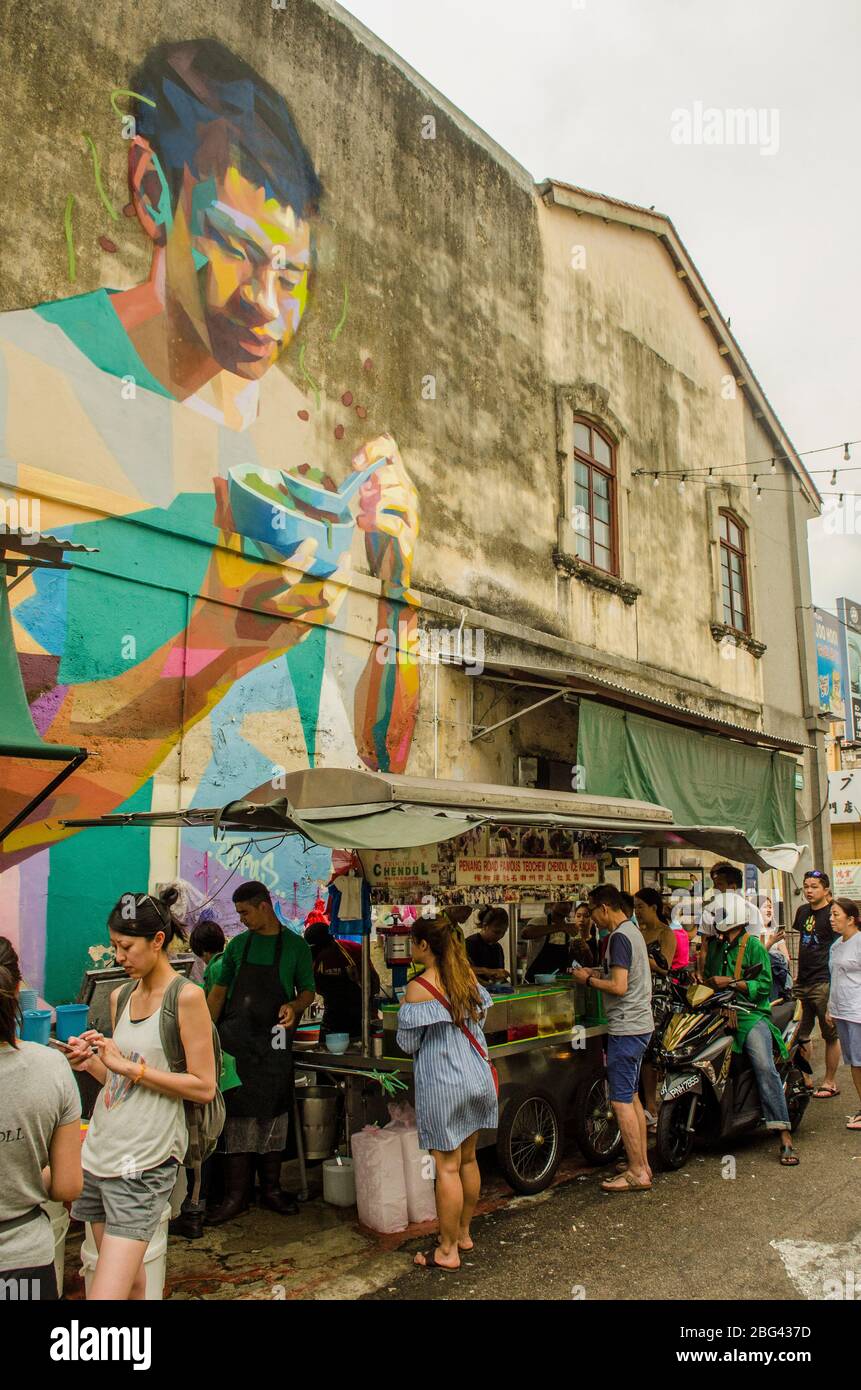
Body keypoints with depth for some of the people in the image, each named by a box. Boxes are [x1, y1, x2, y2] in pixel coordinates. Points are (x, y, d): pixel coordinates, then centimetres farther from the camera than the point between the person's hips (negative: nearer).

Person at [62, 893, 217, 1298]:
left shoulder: (186, 996, -10)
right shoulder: (120, 996, 11)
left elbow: (204, 1087, -12)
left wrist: (129, 1066, -15)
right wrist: (90, 1063, 0)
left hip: (143, 1163, -7)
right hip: (99, 1150, 7)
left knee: (105, 1294, -11)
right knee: (127, 1277, 17)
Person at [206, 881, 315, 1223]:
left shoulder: (295, 946, 1)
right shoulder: (238, 945, 7)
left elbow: (308, 991, 4)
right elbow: (219, 990, 10)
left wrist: (294, 1006, -18)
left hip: (274, 1042, -1)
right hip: (235, 1041, 1)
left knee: (273, 1115, 7)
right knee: (237, 1116, 0)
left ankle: (271, 1189, 20)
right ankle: (236, 1195, 9)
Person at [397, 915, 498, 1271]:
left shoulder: (419, 987, -16)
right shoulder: (468, 977, 4)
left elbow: (408, 1043, -9)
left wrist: (405, 1012, 8)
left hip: (442, 1083, -7)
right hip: (476, 1077, 7)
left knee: (447, 1167, 2)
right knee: (468, 1158, 17)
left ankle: (448, 1251, 11)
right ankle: (463, 1233, 31)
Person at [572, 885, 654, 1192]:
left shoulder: (619, 937, -17)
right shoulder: (633, 931, 14)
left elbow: (619, 986, -23)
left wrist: (589, 980, -9)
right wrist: (596, 973, 13)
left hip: (626, 1028, -10)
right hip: (640, 1024, 10)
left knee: (621, 1100, -4)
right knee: (631, 1097, 16)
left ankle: (637, 1173, 1)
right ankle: (643, 1166, 22)